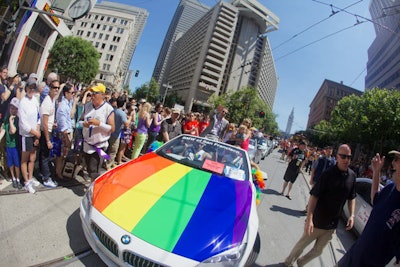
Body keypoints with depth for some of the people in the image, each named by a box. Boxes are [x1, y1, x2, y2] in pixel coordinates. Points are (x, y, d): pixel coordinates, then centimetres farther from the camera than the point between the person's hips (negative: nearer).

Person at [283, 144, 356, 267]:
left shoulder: (352, 176, -3)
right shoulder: (328, 173, -19)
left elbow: (351, 197, 11)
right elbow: (314, 196, -21)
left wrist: (352, 215, 0)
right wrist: (309, 219, -26)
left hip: (332, 224, 5)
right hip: (317, 221, -5)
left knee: (318, 251, 20)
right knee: (302, 244, 13)